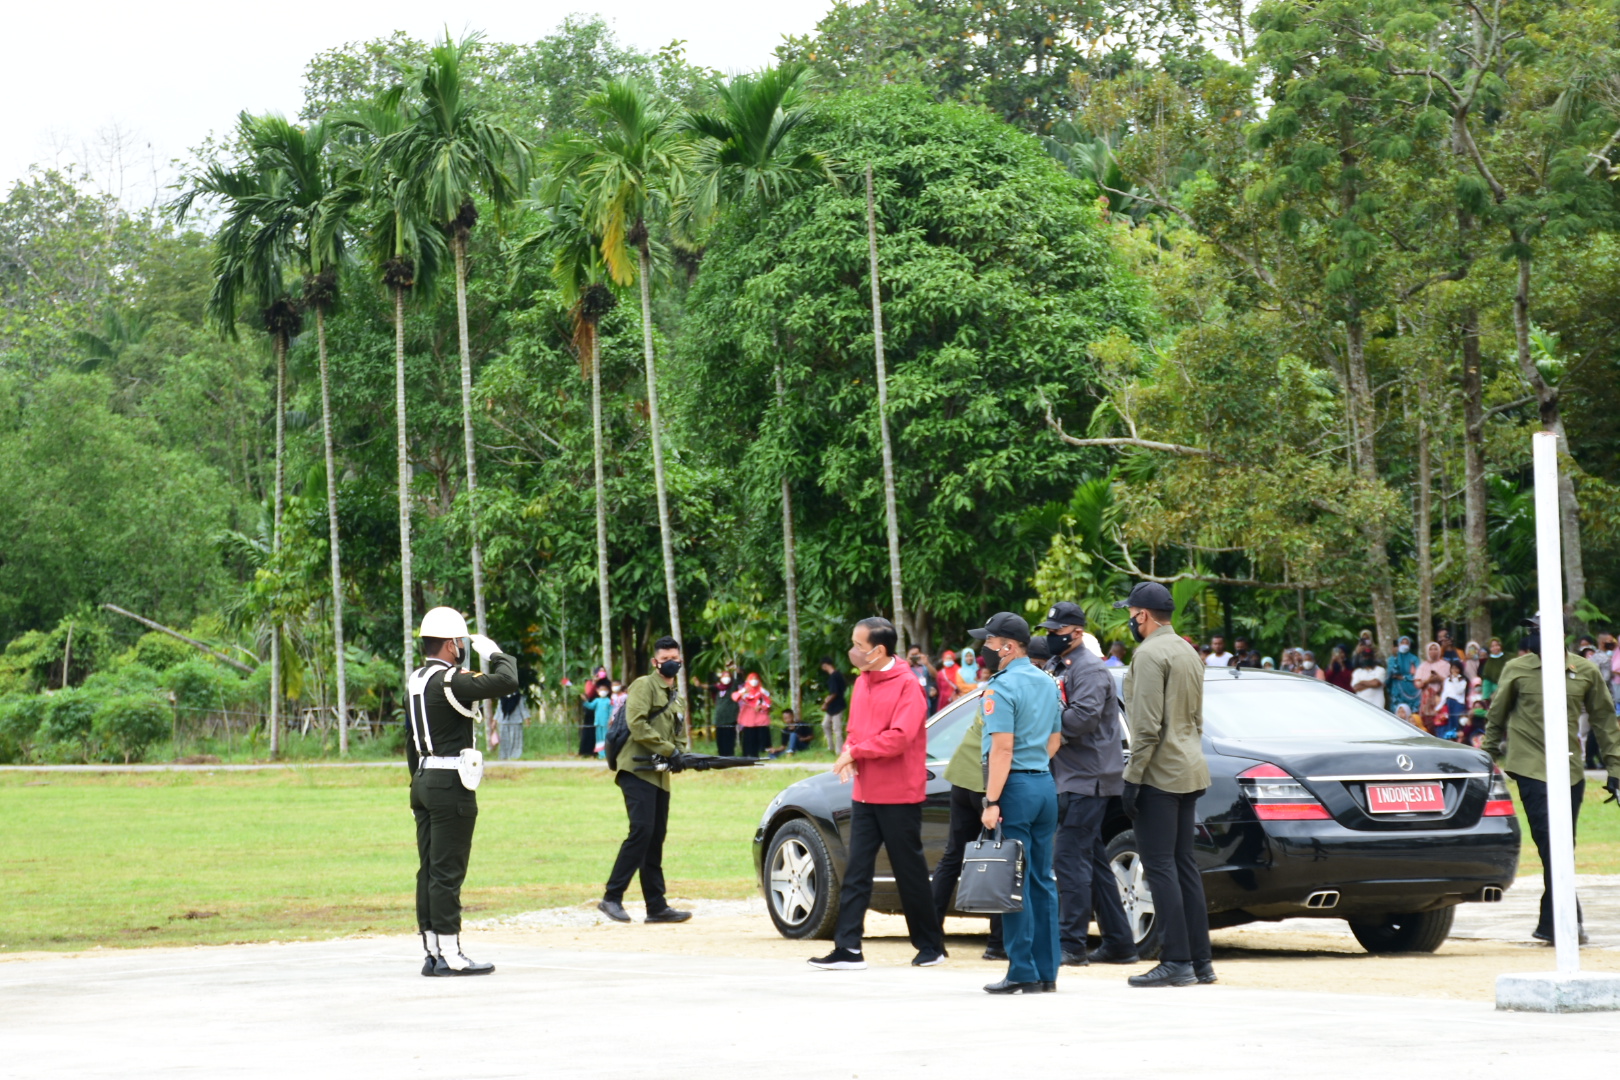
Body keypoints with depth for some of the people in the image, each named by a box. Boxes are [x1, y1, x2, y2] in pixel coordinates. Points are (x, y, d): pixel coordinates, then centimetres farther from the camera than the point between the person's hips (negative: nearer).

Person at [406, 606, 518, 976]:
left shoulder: (415, 681, 13)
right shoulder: (450, 680, -15)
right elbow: (508, 682, -24)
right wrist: (494, 653, -6)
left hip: (424, 780, 9)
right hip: (451, 783, -9)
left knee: (429, 871, 9)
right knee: (447, 872, -7)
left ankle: (432, 953, 12)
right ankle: (450, 955, -6)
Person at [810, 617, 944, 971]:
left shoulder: (907, 685, -12)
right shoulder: (862, 682, 11)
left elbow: (899, 737, -21)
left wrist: (856, 752, -15)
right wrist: (849, 754, -4)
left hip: (899, 796, -7)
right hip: (865, 793, 7)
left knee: (910, 872, 3)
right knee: (856, 871, 0)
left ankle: (931, 947, 16)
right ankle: (848, 948, -1)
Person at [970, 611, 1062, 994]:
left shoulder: (1002, 687, -13)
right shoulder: (1048, 683, 13)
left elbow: (1002, 748, -19)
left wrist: (992, 802, -18)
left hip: (1015, 787, -8)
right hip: (1045, 785, 8)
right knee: (1042, 880, 11)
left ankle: (1023, 973, -4)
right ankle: (1047, 970, 12)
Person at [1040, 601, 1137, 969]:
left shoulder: (1089, 669, -12)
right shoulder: (1056, 667, 18)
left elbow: (1084, 716, -24)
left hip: (1088, 779, -10)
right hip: (1069, 778, 10)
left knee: (1070, 858, -12)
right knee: (1093, 860, 12)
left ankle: (1071, 944, -11)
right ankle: (1118, 943, 17)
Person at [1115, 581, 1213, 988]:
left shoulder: (1150, 654, -13)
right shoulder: (1188, 653, 17)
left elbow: (1148, 725, -19)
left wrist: (1132, 778, -17)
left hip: (1160, 774, -9)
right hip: (1189, 773, 9)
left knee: (1159, 866, -8)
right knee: (1183, 863, 11)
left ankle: (1176, 962, -10)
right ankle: (1200, 961, 12)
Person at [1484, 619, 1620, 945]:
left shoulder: (1586, 671, 4)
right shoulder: (1517, 669, 0)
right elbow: (1496, 716, 11)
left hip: (1570, 771, 3)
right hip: (1531, 768, -3)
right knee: (1551, 845, -13)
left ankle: (1550, 924, 18)